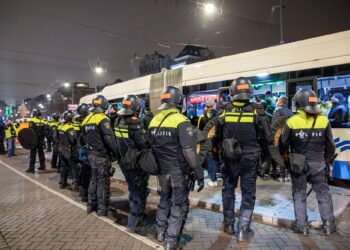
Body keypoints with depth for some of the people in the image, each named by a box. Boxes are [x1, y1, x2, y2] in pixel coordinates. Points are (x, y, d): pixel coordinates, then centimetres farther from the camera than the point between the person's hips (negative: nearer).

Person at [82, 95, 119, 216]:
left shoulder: (87, 119, 10)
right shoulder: (102, 119, -16)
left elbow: (85, 137, 16)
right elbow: (109, 138, -22)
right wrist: (115, 153, -13)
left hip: (92, 154, 8)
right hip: (102, 155, -8)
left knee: (94, 179, 19)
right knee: (103, 181, 2)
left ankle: (91, 205, 27)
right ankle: (102, 209, 9)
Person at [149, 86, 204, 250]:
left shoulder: (154, 120, 4)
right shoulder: (181, 121, -18)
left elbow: (151, 146, 11)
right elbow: (189, 151, -22)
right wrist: (199, 174, -15)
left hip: (162, 170, 6)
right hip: (179, 171, -6)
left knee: (164, 199, 25)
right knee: (178, 204, 10)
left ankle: (160, 232, 38)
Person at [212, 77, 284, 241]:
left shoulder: (225, 112, -5)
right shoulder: (257, 112, -7)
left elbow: (217, 137, 4)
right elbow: (268, 138, -4)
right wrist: (277, 157, 5)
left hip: (230, 158, 1)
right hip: (250, 159, -1)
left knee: (228, 190, 18)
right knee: (248, 194, 11)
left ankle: (229, 224, 30)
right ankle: (243, 230, 15)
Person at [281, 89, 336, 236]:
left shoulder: (291, 121, -12)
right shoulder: (323, 120, -4)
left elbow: (284, 143, -4)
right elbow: (330, 144, 4)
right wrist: (327, 159, 20)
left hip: (298, 163, -1)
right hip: (318, 163, 2)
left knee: (299, 193, 12)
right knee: (323, 192, 17)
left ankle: (302, 225, 18)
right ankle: (329, 224, 23)